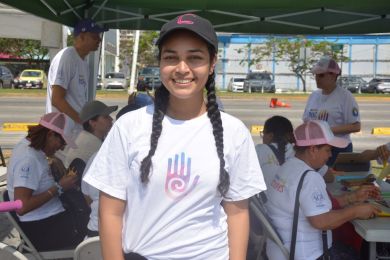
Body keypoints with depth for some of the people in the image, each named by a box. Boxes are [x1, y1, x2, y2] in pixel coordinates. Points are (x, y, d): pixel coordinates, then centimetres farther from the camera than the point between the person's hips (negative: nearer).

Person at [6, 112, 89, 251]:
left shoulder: (30, 147, 8)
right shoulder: (28, 158, -22)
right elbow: (22, 206, -27)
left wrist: (63, 180, 2)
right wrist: (59, 188, -21)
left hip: (48, 220, 10)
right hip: (40, 230, -10)